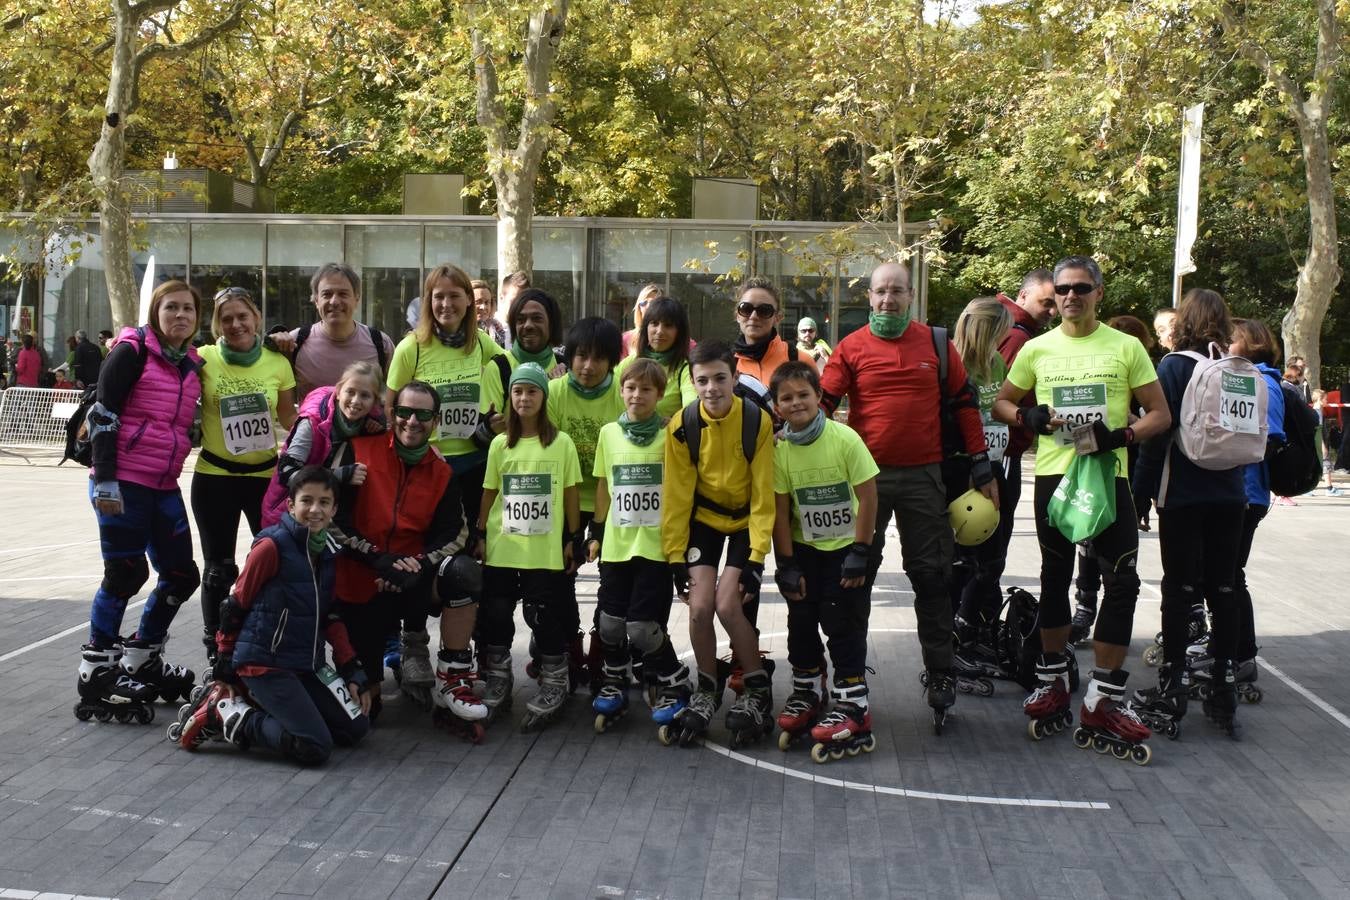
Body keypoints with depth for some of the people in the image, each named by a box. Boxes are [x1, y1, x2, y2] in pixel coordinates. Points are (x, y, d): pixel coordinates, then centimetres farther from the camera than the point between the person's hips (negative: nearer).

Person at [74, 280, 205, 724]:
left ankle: (140, 660, 27)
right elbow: (103, 414, -12)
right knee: (126, 575, -5)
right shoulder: (132, 351, -7)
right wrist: (105, 479, -18)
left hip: (165, 486, 7)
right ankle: (96, 675, 8)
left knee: (182, 575, 9)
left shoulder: (193, 365, 13)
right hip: (122, 483, -7)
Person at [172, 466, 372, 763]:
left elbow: (331, 617, 13)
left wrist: (354, 674, 9)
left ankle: (254, 700, 13)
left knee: (356, 728, 6)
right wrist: (224, 669, -3)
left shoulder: (327, 550, 8)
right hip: (264, 662, -8)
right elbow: (236, 607, -7)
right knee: (315, 749, -18)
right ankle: (225, 712, -1)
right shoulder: (272, 546, -14)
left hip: (309, 663, 8)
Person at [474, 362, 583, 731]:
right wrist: (479, 535, 6)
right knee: (495, 615, 6)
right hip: (502, 548, 3)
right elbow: (489, 493, 10)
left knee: (545, 616, -1)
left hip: (546, 550, -3)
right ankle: (497, 685, 19)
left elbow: (570, 494, 2)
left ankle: (553, 686, 12)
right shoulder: (499, 444, 7)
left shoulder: (561, 442, 0)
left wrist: (573, 539, 0)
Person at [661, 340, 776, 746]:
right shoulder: (682, 426, -15)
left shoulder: (758, 422, -20)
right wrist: (675, 556, -10)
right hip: (704, 519, 2)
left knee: (727, 604, -17)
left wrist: (756, 558, -18)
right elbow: (677, 495, -8)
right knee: (698, 606, -11)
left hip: (746, 520, -2)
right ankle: (707, 691, 13)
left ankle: (758, 688, 5)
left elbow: (763, 495, -16)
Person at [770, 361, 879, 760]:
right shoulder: (779, 450, -8)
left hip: (845, 547, -4)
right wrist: (786, 564, -5)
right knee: (801, 622, 8)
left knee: (843, 625, -5)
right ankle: (805, 696, 26)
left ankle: (852, 708, 3)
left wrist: (860, 553, -14)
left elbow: (867, 496, -13)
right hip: (804, 549, 4)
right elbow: (780, 511, -4)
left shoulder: (845, 439, -18)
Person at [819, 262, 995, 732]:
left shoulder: (936, 343, 4)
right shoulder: (851, 348, 1)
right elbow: (820, 402, -1)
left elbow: (964, 403, 8)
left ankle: (940, 676, 14)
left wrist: (981, 467, 5)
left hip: (923, 477, 0)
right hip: (866, 476, 0)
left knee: (932, 576, 4)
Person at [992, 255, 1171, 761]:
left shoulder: (1126, 347, 2)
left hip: (1108, 476, -1)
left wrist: (1123, 435, -17)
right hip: (1053, 476, 1)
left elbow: (1160, 414, 2)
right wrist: (1028, 417, -8)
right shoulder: (1036, 350, 6)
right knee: (1055, 578, 11)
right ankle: (1053, 683, 27)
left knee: (1122, 583, -8)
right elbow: (1001, 404, 15)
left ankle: (1103, 702, -1)